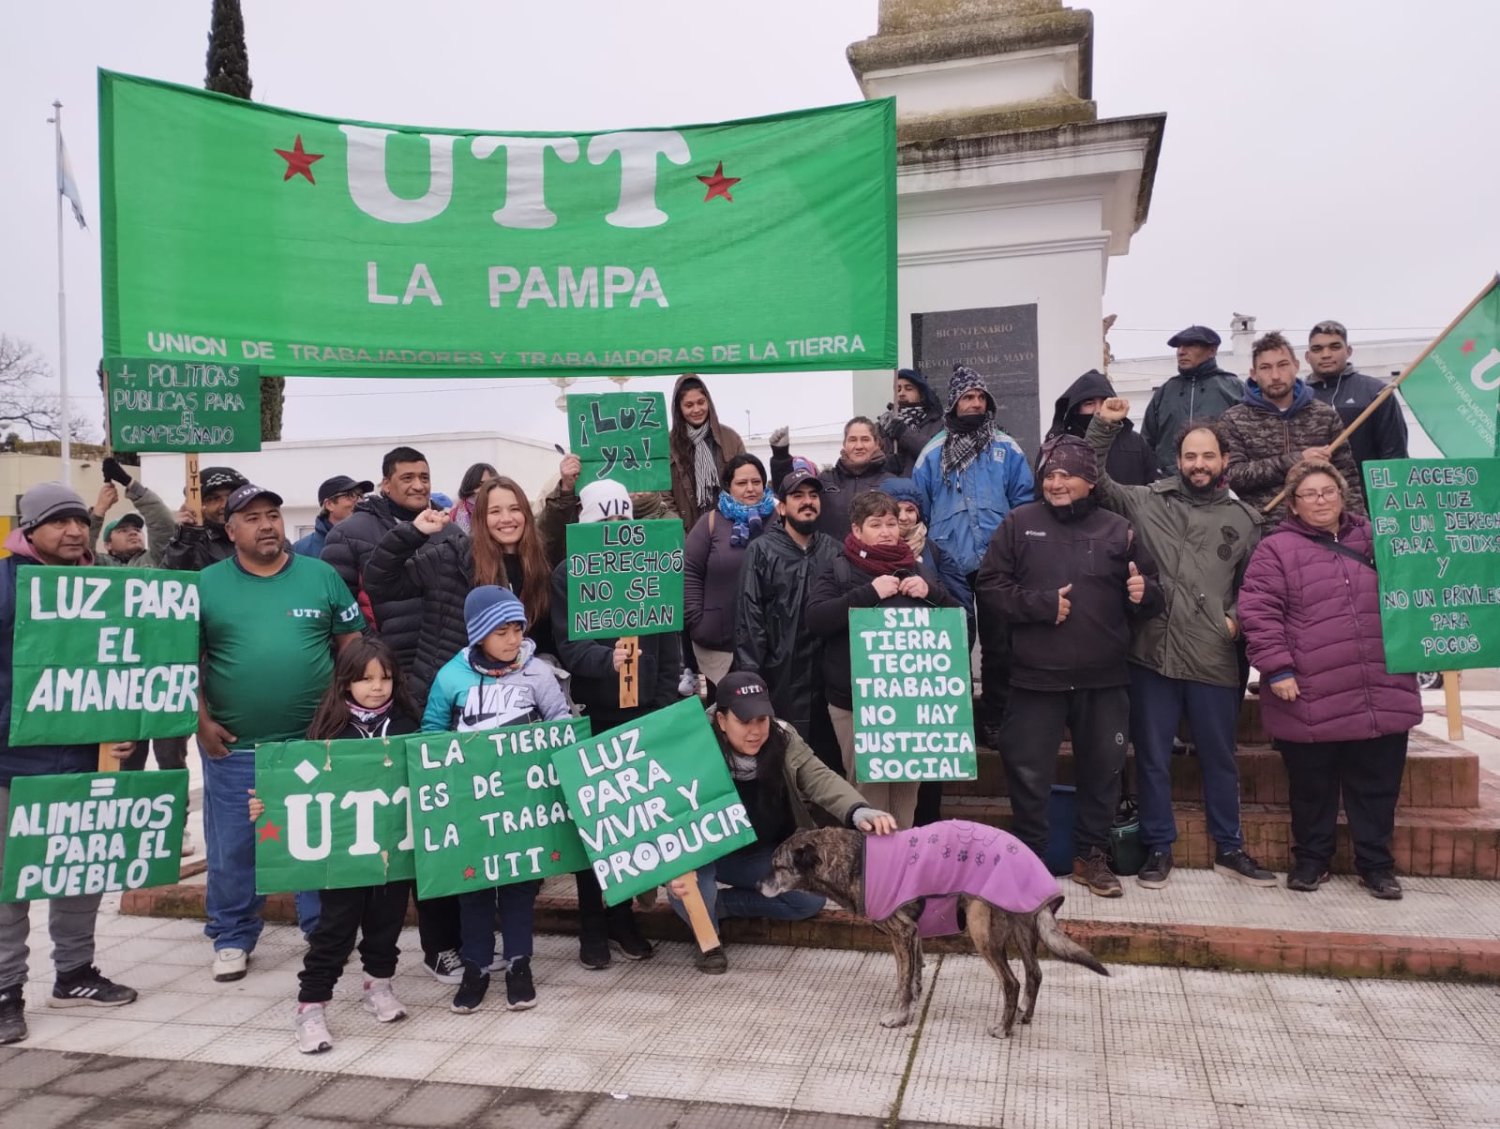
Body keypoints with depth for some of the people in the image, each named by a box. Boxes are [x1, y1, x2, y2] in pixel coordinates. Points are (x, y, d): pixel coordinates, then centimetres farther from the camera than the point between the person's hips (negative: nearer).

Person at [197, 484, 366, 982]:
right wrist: (202, 721, -3)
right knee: (233, 849, 11)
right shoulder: (205, 584, 1)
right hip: (233, 746, 0)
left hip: (315, 740, 0)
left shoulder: (321, 576, 2)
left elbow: (353, 646, 6)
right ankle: (232, 938, 29)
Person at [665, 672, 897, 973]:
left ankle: (717, 903, 1)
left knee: (812, 898, -12)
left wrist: (857, 811, -49)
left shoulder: (783, 740, -14)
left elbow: (819, 778, -27)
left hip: (765, 855, 4)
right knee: (684, 875, -35)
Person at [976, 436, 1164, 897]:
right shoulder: (1019, 523, 2)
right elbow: (990, 590, -3)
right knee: (1028, 773, 6)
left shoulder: (1117, 529, 5)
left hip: (1104, 679, 2)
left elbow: (1150, 603, 9)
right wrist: (1041, 603, -14)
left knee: (1102, 771, 13)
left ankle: (1091, 856, 31)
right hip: (1037, 677, -2)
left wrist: (1143, 594, -14)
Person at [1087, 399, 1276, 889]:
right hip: (1153, 654, -1)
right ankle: (1158, 848, 22)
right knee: (1152, 757, 8)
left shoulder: (1245, 518, 9)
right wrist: (1103, 426, -4)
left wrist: (1238, 618, 0)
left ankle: (1229, 848, 30)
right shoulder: (1147, 501, 4)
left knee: (1219, 757, 14)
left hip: (1215, 660, 1)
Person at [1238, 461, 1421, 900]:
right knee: (1312, 790, 10)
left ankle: (1376, 863, 27)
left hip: (1383, 697, 3)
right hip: (1311, 702, -3)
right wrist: (1277, 668, -14)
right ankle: (1311, 860, 26)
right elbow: (1258, 610, -9)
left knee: (1377, 789, 11)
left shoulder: (1378, 541, 11)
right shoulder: (1276, 549, -2)